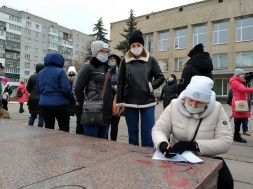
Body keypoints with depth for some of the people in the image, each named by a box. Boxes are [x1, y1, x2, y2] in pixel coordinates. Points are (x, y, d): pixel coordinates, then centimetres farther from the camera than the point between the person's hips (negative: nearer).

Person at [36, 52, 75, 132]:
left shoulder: (40, 72, 11)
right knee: (64, 127, 4)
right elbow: (66, 89, -16)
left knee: (48, 127, 13)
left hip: (44, 103, 6)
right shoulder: (60, 71, -10)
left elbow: (38, 89, 15)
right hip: (59, 103, -6)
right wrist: (72, 99, -1)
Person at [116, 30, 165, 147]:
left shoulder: (151, 60, 2)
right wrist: (119, 102, 3)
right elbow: (120, 82, 4)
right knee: (132, 133, 11)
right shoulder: (124, 61, 3)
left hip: (148, 102, 0)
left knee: (147, 134, 3)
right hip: (129, 103, 1)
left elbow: (161, 77, 6)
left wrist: (152, 85, -11)